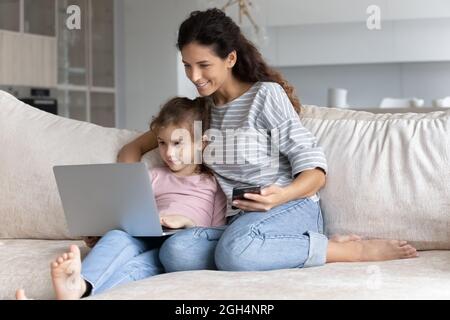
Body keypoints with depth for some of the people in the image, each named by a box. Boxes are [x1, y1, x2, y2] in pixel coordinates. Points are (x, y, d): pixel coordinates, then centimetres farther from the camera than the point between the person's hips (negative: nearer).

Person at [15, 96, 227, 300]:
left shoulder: (214, 182, 19)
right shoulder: (155, 177, 29)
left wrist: (188, 221, -8)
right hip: (147, 239, 4)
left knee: (137, 266, -36)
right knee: (116, 237, -33)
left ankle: (79, 292, -63)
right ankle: (79, 285, -63)